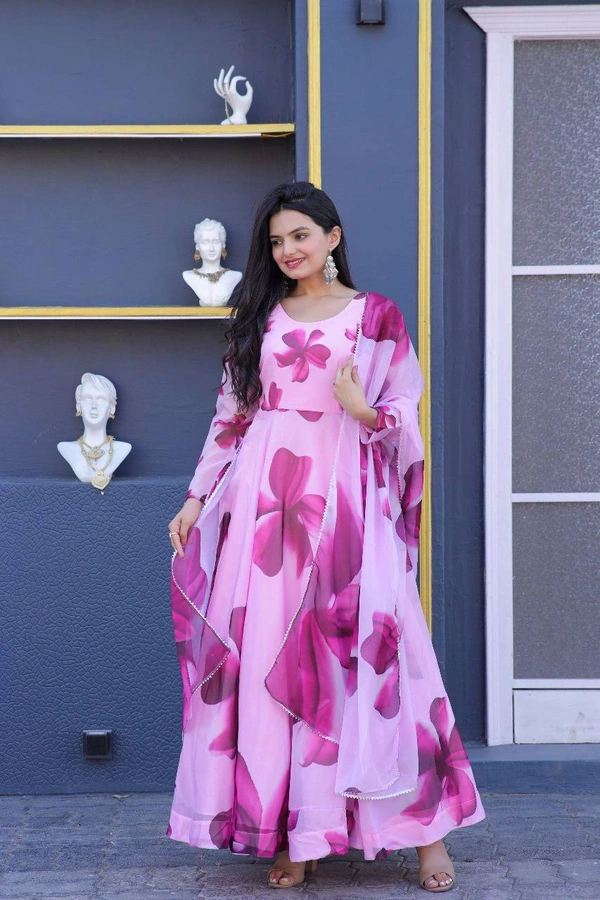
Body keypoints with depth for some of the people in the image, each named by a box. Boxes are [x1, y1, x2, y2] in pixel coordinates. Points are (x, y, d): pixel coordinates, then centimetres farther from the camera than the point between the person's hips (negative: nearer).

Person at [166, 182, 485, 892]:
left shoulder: (377, 316, 5)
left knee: (363, 658, -6)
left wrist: (364, 411, -15)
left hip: (344, 503, -3)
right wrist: (197, 498, 8)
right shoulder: (260, 318, 13)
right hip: (263, 505, 3)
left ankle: (424, 832, 4)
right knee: (269, 660, 0)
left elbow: (405, 417, 5)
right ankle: (295, 834, 8)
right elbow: (231, 417, 14)